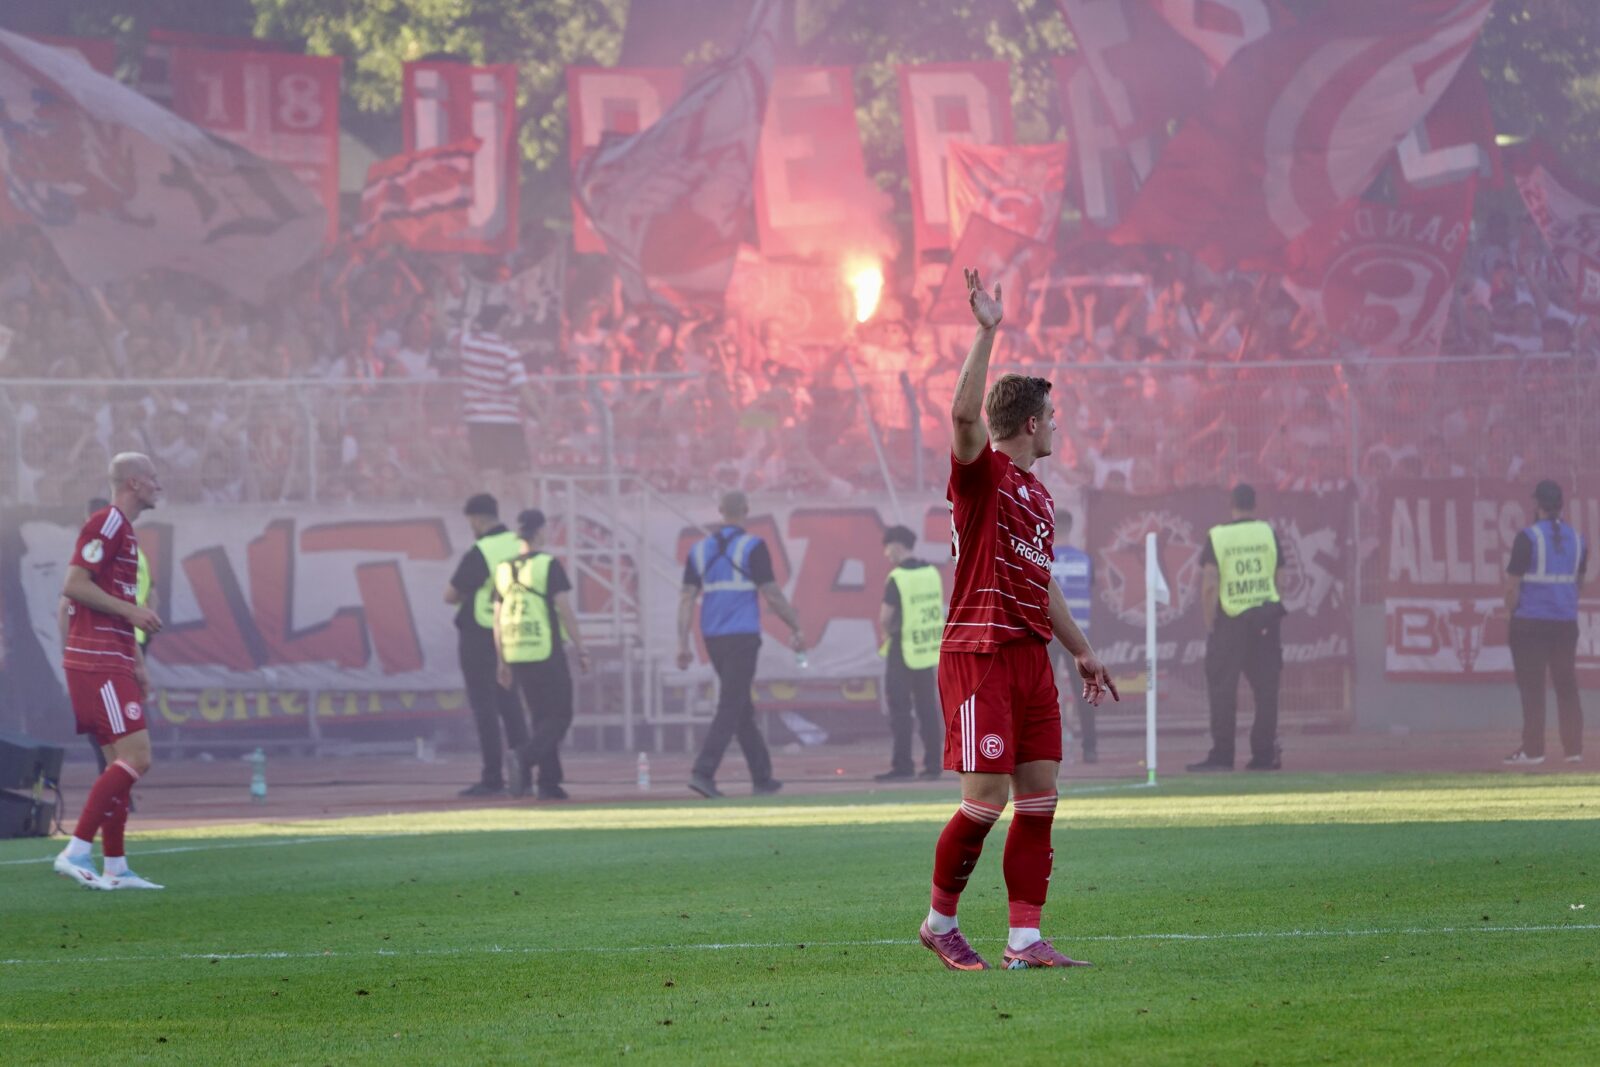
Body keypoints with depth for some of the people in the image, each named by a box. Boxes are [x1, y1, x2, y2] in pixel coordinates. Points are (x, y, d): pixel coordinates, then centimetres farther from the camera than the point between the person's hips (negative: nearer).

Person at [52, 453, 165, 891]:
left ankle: (115, 867, 11)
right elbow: (75, 585, -19)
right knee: (135, 758, -15)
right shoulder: (106, 524, -10)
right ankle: (76, 852, -15)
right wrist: (131, 610, -19)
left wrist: (137, 664, 23)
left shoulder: (124, 531, 21)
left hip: (111, 662, 11)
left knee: (122, 763, 10)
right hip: (97, 662, -11)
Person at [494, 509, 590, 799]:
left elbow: (498, 620, 11)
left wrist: (502, 661, 17)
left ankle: (549, 783, 8)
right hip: (547, 653, -6)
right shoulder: (549, 565, -7)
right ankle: (525, 756, -25)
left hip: (517, 655, 6)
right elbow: (565, 611, -10)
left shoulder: (504, 570, 10)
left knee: (540, 718, 13)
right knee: (559, 716, 0)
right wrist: (581, 650, -4)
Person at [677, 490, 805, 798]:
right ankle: (703, 772, -21)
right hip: (742, 637, -6)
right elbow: (772, 595, -7)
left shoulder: (699, 549, 9)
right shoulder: (753, 547, -6)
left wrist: (683, 644, 4)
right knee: (731, 708, -7)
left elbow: (686, 598, 4)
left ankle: (762, 778, 19)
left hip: (713, 638, 6)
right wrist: (797, 629, 4)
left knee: (742, 709, 14)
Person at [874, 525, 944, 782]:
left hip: (903, 652, -6)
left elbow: (885, 618, -15)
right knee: (928, 708, 10)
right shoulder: (931, 572, 7)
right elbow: (937, 610, 11)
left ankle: (902, 766, -5)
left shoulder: (897, 579, -14)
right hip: (929, 650, 7)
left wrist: (884, 635, 6)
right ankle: (934, 765, 10)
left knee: (900, 709, -2)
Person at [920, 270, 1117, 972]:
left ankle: (1025, 940, 5)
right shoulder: (981, 475, -6)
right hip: (979, 654, -9)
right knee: (986, 800, -9)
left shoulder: (1037, 495, 19)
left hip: (1031, 654, 9)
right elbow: (964, 414, -27)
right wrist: (987, 332, -31)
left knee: (1039, 800, 3)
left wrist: (1081, 650, 32)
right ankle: (940, 922, 9)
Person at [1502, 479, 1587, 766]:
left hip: (1530, 621, -5)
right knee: (1567, 686, 9)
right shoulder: (1577, 539, 7)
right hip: (1567, 622, 5)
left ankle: (1532, 750, -4)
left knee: (1532, 688, -2)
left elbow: (1512, 584, -11)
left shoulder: (1528, 538, -10)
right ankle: (1574, 750, 7)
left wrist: (1511, 612, 2)